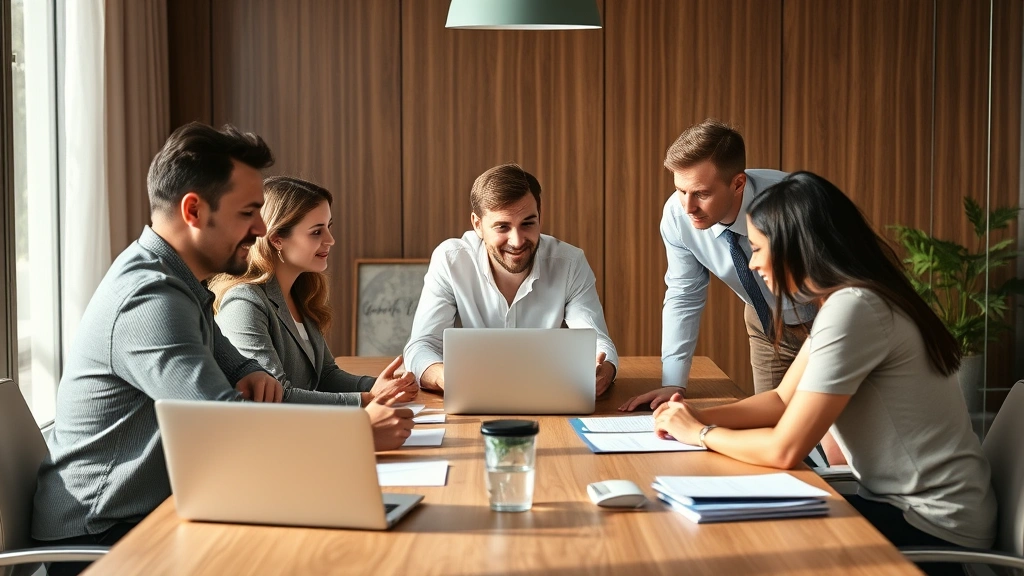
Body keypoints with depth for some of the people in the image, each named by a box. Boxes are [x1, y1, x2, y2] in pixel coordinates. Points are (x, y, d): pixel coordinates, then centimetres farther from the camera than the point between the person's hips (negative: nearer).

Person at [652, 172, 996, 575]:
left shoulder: (852, 309, -24)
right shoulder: (845, 299, 8)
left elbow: (784, 449, -23)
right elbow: (783, 399, 12)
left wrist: (700, 434, -7)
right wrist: (698, 417, -2)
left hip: (935, 526, -8)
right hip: (906, 502, 8)